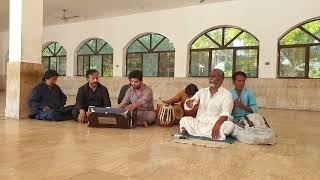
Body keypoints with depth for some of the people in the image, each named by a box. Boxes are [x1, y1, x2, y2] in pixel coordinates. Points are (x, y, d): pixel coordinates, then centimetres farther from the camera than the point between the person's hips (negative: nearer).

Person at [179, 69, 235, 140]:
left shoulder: (226, 94, -1)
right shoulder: (202, 91, 12)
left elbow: (225, 113, -15)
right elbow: (189, 103, 4)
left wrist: (217, 125, -34)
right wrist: (189, 103, -23)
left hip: (215, 124, -2)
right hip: (199, 122, 2)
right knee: (184, 120, -17)